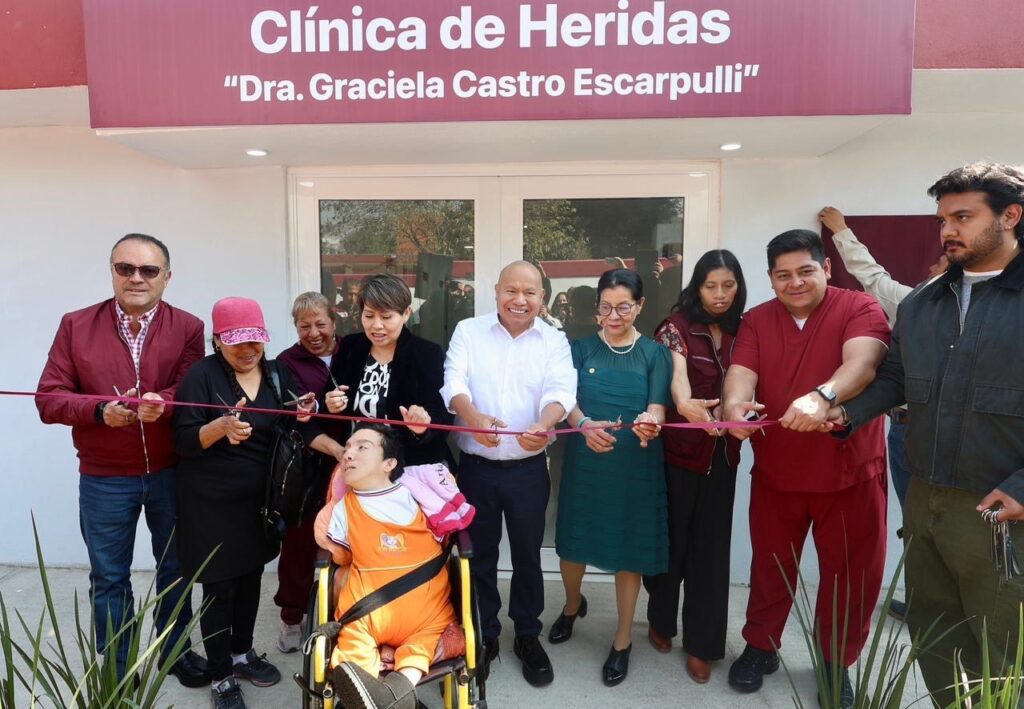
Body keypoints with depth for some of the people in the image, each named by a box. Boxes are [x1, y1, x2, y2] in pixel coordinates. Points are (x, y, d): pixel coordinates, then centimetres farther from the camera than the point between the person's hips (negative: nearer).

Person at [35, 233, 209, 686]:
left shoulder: (188, 327, -3)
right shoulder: (75, 325, -2)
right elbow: (49, 399, -5)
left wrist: (161, 403, -34)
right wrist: (101, 410, -23)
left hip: (171, 473, 0)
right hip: (104, 480, 0)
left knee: (175, 567, 16)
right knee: (108, 577, 14)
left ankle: (175, 651, 38)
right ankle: (115, 671, 33)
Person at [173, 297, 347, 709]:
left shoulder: (277, 374, 1)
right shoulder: (202, 375, -14)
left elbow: (301, 427, 1)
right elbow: (184, 442, -17)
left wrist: (339, 451, -14)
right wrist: (221, 426, -36)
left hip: (259, 498, 5)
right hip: (212, 502, -5)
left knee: (251, 577, 18)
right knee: (219, 586, 4)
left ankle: (242, 653, 38)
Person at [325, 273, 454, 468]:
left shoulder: (428, 354, -13)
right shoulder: (349, 348, -2)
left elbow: (443, 418, -19)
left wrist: (424, 425, -37)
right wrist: (332, 406, -13)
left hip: (414, 467, -3)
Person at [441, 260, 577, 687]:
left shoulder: (554, 341, 1)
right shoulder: (468, 332, 0)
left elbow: (561, 391, -15)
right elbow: (453, 382, -13)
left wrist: (542, 427, -37)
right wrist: (474, 417, -35)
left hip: (528, 468, 0)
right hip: (476, 467, 0)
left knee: (527, 555, 13)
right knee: (479, 555, 12)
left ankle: (528, 636, 32)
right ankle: (483, 637, 31)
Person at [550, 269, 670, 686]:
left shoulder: (655, 354, 1)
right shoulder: (582, 349, 3)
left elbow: (657, 408, -10)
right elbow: (568, 402, -7)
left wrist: (650, 424, -35)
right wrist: (585, 426, -30)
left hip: (635, 465, -1)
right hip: (585, 460, 1)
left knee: (629, 551, 7)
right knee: (573, 541, 12)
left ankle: (623, 640, 27)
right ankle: (572, 605, 44)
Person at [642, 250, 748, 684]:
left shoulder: (742, 329, 7)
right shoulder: (677, 325, -7)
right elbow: (676, 372, -24)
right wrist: (684, 403, -46)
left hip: (722, 451, 3)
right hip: (680, 448, -3)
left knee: (711, 545, 6)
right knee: (671, 535, 9)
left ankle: (701, 643, 19)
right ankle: (661, 620, 32)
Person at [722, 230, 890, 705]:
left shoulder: (860, 308, -8)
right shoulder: (756, 321, 2)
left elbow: (862, 361, -27)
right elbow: (741, 372, -12)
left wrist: (823, 396, -47)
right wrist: (735, 404, -36)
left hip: (850, 471, -2)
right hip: (775, 473, 2)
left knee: (851, 573, 12)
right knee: (770, 567, 17)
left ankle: (836, 662, 34)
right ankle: (760, 647, 37)